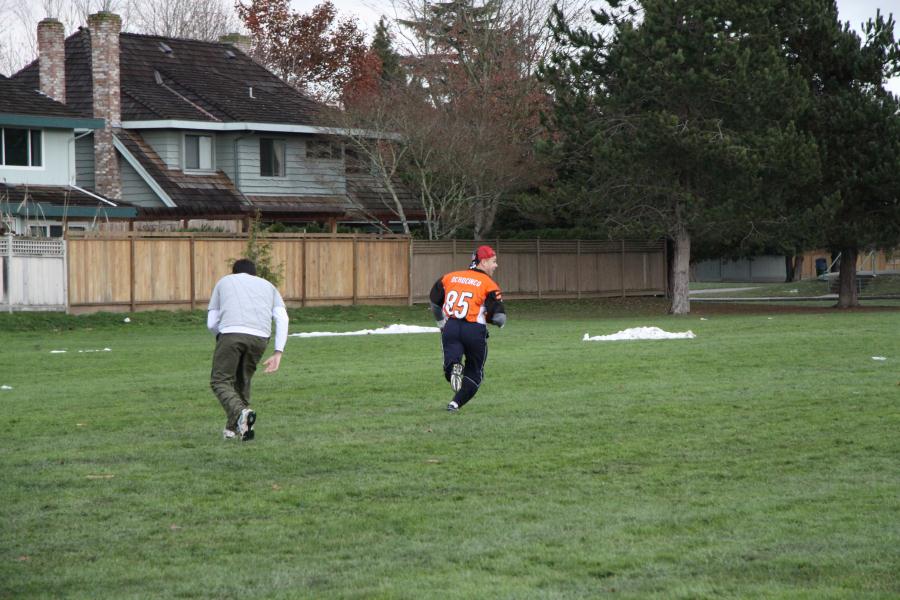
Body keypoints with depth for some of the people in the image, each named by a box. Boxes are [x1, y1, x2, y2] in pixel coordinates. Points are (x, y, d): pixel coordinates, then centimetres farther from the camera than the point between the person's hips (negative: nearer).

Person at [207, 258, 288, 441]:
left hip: (231, 333, -3)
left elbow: (211, 323, 22)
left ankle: (241, 413, -24)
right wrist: (278, 353, 9)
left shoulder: (224, 282, 28)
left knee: (220, 381, 1)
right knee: (243, 381, 20)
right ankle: (232, 428, 21)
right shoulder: (268, 286, 31)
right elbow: (282, 318, 13)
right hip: (260, 337, 3)